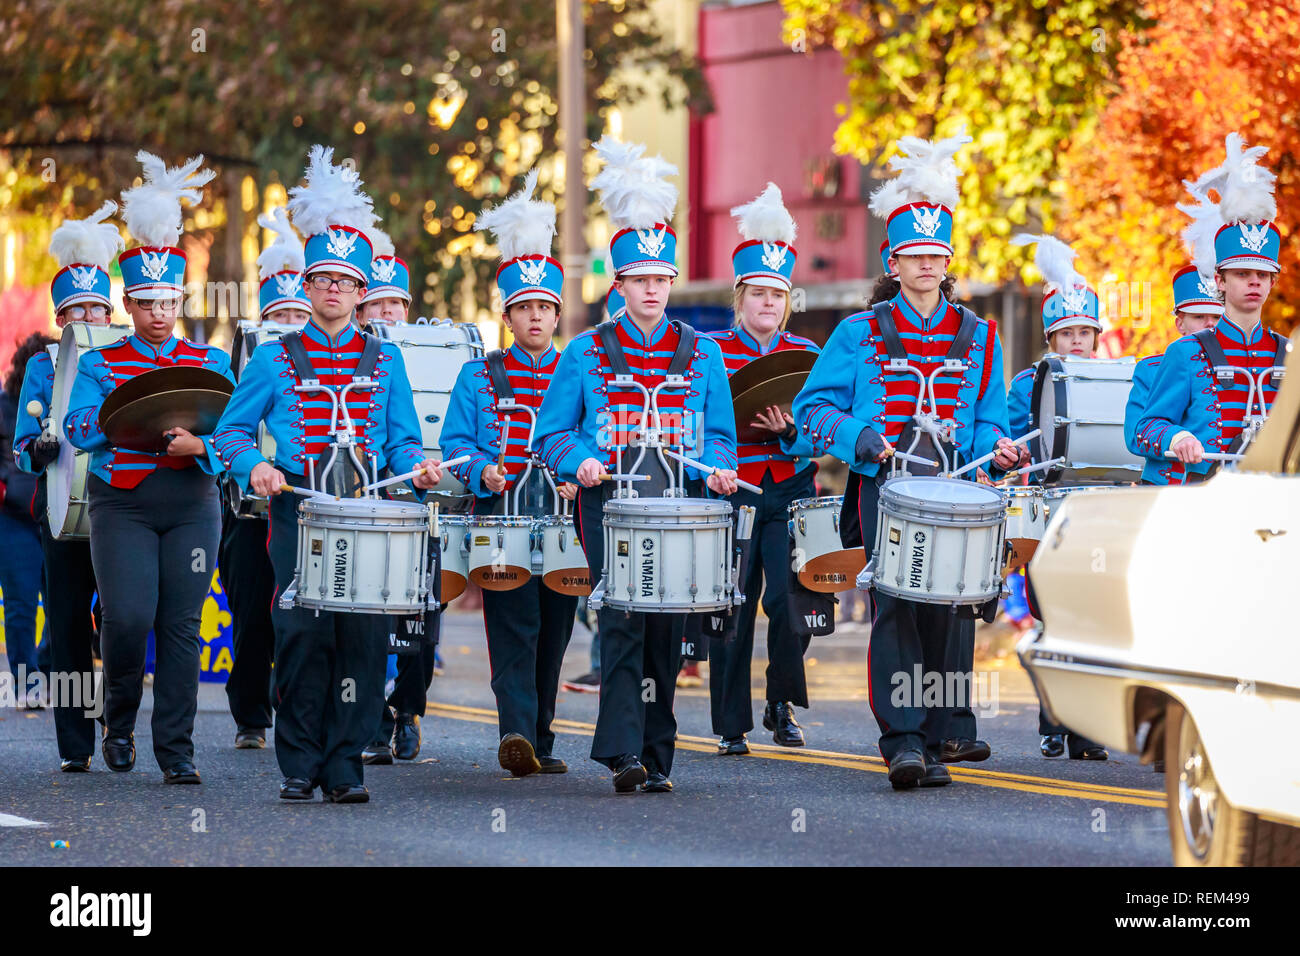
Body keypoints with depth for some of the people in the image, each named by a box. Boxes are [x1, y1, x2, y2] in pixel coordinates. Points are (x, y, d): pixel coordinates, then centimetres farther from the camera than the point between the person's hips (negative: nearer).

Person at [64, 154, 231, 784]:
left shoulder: (211, 364, 11)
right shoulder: (99, 365, 9)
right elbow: (78, 430, -5)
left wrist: (199, 444, -21)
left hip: (193, 504, 1)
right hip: (121, 504, -1)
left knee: (182, 625, -3)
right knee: (127, 617, -14)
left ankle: (176, 750, 3)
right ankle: (120, 720, 12)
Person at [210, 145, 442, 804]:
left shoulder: (384, 361, 14)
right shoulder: (274, 360, 9)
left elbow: (401, 440, 15)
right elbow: (231, 430, 10)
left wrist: (416, 467, -6)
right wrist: (254, 466, -10)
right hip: (299, 510, -1)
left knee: (363, 637, -6)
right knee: (303, 633, -9)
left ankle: (345, 767, 1)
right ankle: (300, 766, 1)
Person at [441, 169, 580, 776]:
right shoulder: (479, 378, 10)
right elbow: (455, 444, 6)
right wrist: (483, 471, -14)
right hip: (501, 522, -2)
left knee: (553, 635, 7)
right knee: (513, 628, -15)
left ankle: (539, 741, 17)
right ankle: (516, 733, -28)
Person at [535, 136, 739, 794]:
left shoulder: (702, 355, 11)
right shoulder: (586, 355, 7)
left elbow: (720, 434, 14)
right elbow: (552, 433, 8)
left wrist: (718, 468, -8)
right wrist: (582, 462, -12)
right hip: (610, 505, -2)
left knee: (666, 629, 3)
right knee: (622, 619, -16)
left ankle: (657, 757, 12)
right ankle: (623, 750, -22)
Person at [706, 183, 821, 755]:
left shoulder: (804, 355, 8)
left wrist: (788, 432, -13)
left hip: (790, 494, 1)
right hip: (730, 495, -1)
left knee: (789, 598, -13)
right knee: (733, 611, 0)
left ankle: (782, 704, 8)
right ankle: (732, 725, 10)